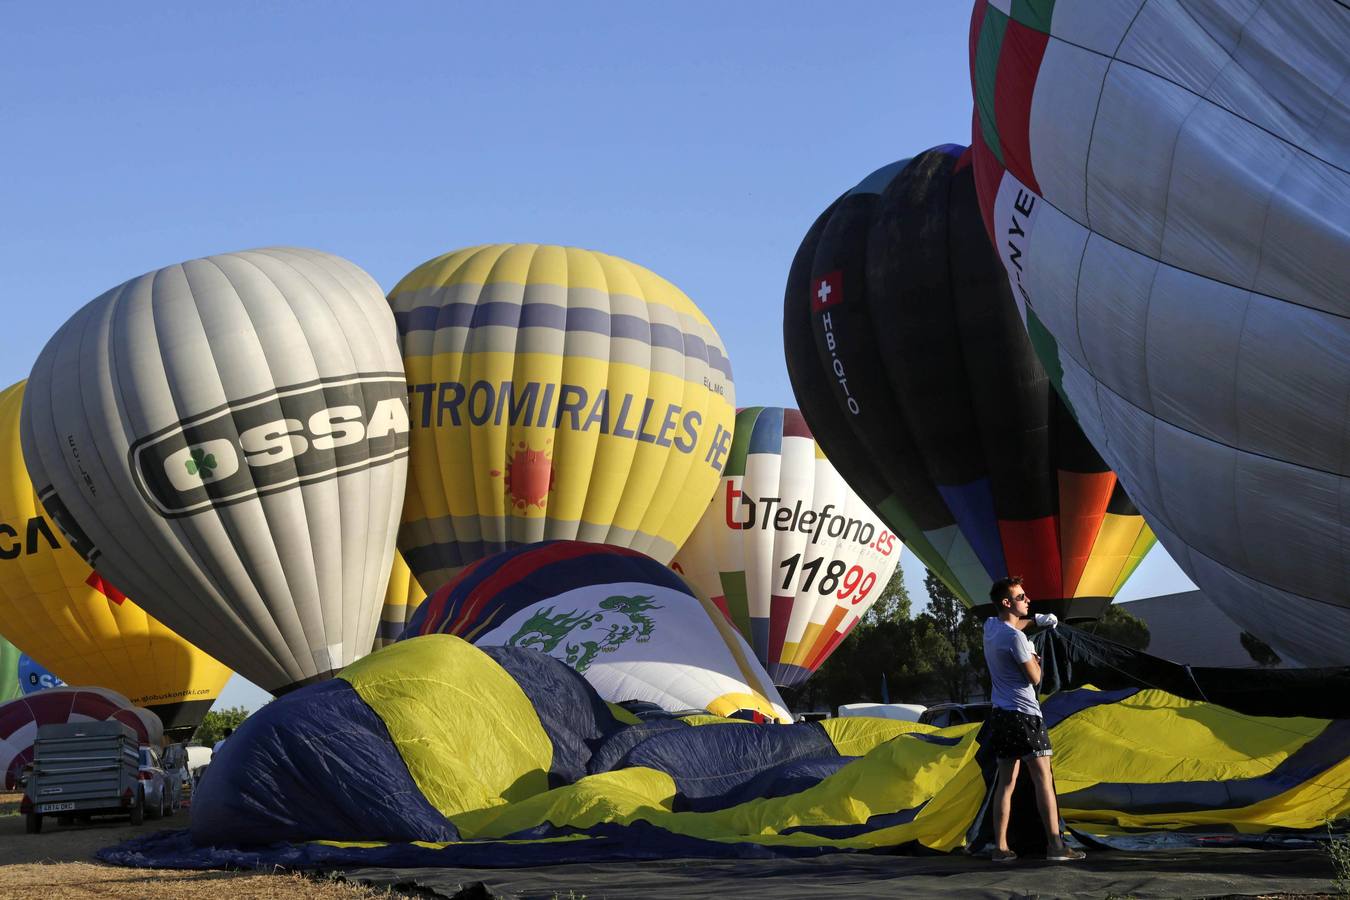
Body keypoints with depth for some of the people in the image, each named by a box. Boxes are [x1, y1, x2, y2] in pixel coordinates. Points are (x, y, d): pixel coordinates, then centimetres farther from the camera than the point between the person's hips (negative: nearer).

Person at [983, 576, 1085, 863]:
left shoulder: (990, 626, 10)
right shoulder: (1015, 638, -16)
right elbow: (1034, 678, -9)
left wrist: (1036, 619, 25)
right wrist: (1034, 657, 9)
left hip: (1000, 715, 8)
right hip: (1025, 714, -8)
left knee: (1006, 781, 9)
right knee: (1043, 777, -8)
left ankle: (1000, 847, 6)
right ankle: (1055, 845, -14)